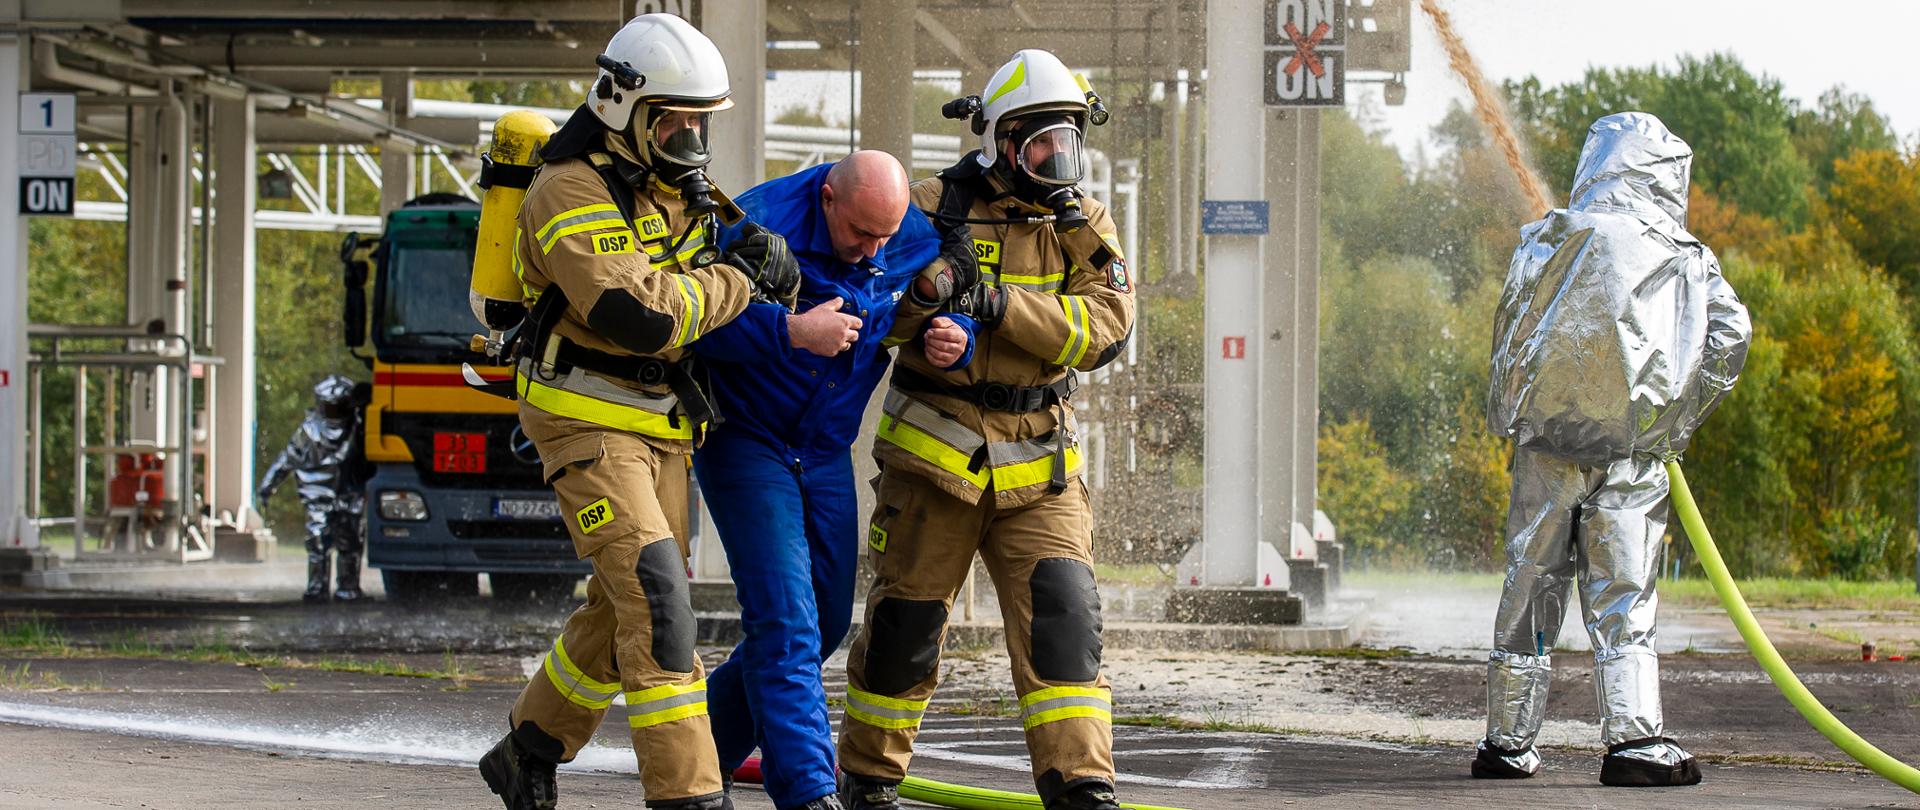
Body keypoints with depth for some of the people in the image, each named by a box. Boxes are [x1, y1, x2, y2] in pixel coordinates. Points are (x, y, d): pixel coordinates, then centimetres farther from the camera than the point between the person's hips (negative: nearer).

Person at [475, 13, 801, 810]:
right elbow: (638, 314, -29)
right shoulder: (574, 192, -19)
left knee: (623, 607, 13)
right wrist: (736, 281, -18)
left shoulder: (672, 185, 9)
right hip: (587, 420, -9)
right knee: (655, 596, -18)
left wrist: (760, 252, 9)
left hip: (659, 427, 9)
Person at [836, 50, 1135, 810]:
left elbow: (1104, 329, -11)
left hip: (1037, 464, 2)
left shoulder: (1084, 225, 3)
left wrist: (1001, 305, -25)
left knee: (1061, 614, -12)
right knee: (904, 623, 5)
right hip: (933, 453, -2)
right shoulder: (935, 205, -5)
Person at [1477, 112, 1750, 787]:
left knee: (1531, 588, 7)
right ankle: (1634, 740, -7)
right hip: (1635, 453, 0)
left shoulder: (1550, 242, 1)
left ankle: (1508, 744, 11)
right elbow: (1731, 334, -2)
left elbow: (1511, 331, -2)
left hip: (1549, 443, 0)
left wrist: (1506, 414, 11)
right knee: (1623, 596, 3)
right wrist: (1678, 419, 6)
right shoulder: (1685, 258, 4)